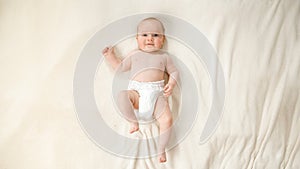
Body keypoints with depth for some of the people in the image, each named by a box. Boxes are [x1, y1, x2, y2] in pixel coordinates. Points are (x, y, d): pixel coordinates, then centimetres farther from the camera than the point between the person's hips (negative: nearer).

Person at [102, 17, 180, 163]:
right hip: (137, 92, 0)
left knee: (167, 119, -22)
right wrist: (110, 56, 10)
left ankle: (161, 149, -3)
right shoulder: (134, 55, 19)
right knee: (122, 96, -34)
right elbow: (120, 67, 23)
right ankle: (133, 122, -10)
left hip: (157, 93, 0)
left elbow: (174, 72, 19)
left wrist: (171, 84, 1)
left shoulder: (164, 56, 18)